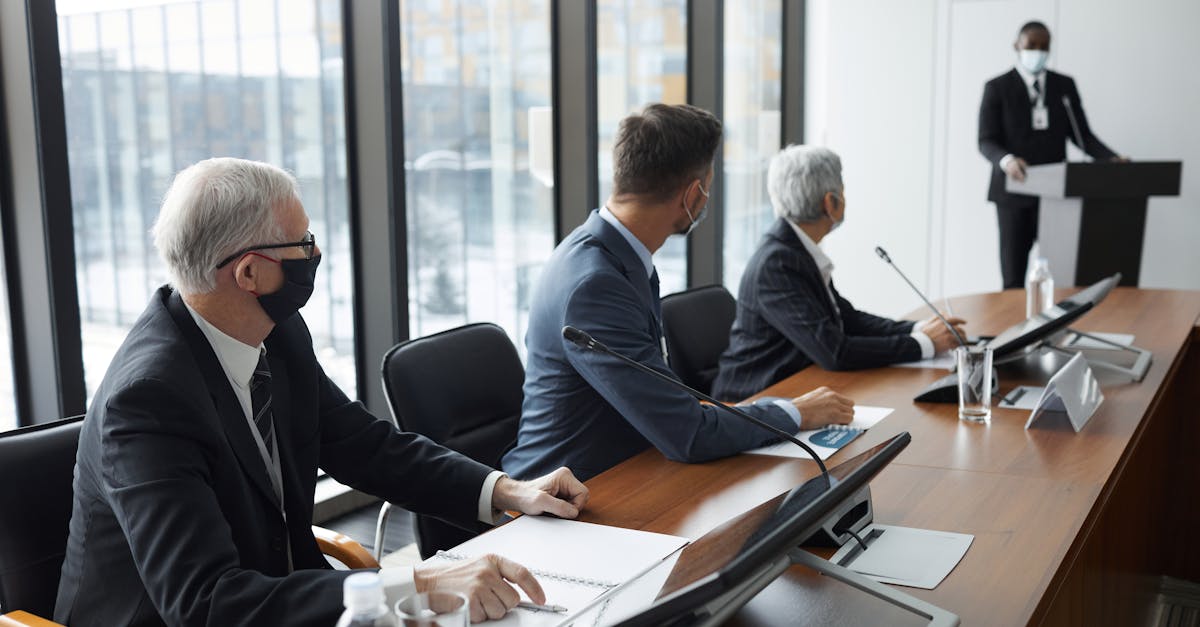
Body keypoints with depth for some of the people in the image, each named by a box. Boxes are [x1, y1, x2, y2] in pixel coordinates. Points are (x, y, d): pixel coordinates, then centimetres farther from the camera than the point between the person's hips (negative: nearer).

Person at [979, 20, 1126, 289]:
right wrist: (1006, 160, -28)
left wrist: (1112, 159, -9)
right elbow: (986, 142, -7)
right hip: (1014, 191, -3)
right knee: (1014, 277, -1)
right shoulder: (997, 88, 0)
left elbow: (1081, 134, 9)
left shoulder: (1065, 85, 11)